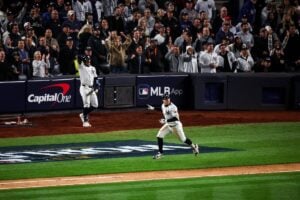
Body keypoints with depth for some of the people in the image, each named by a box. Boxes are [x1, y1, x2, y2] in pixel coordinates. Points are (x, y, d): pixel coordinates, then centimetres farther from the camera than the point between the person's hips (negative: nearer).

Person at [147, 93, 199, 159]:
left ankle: (194, 146, 31)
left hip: (176, 125, -7)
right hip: (168, 125, 7)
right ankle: (160, 153, 1)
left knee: (183, 139, 4)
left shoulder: (173, 107, -25)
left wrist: (165, 120, -37)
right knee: (159, 136, -8)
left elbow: (176, 118, -31)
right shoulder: (163, 106, -1)